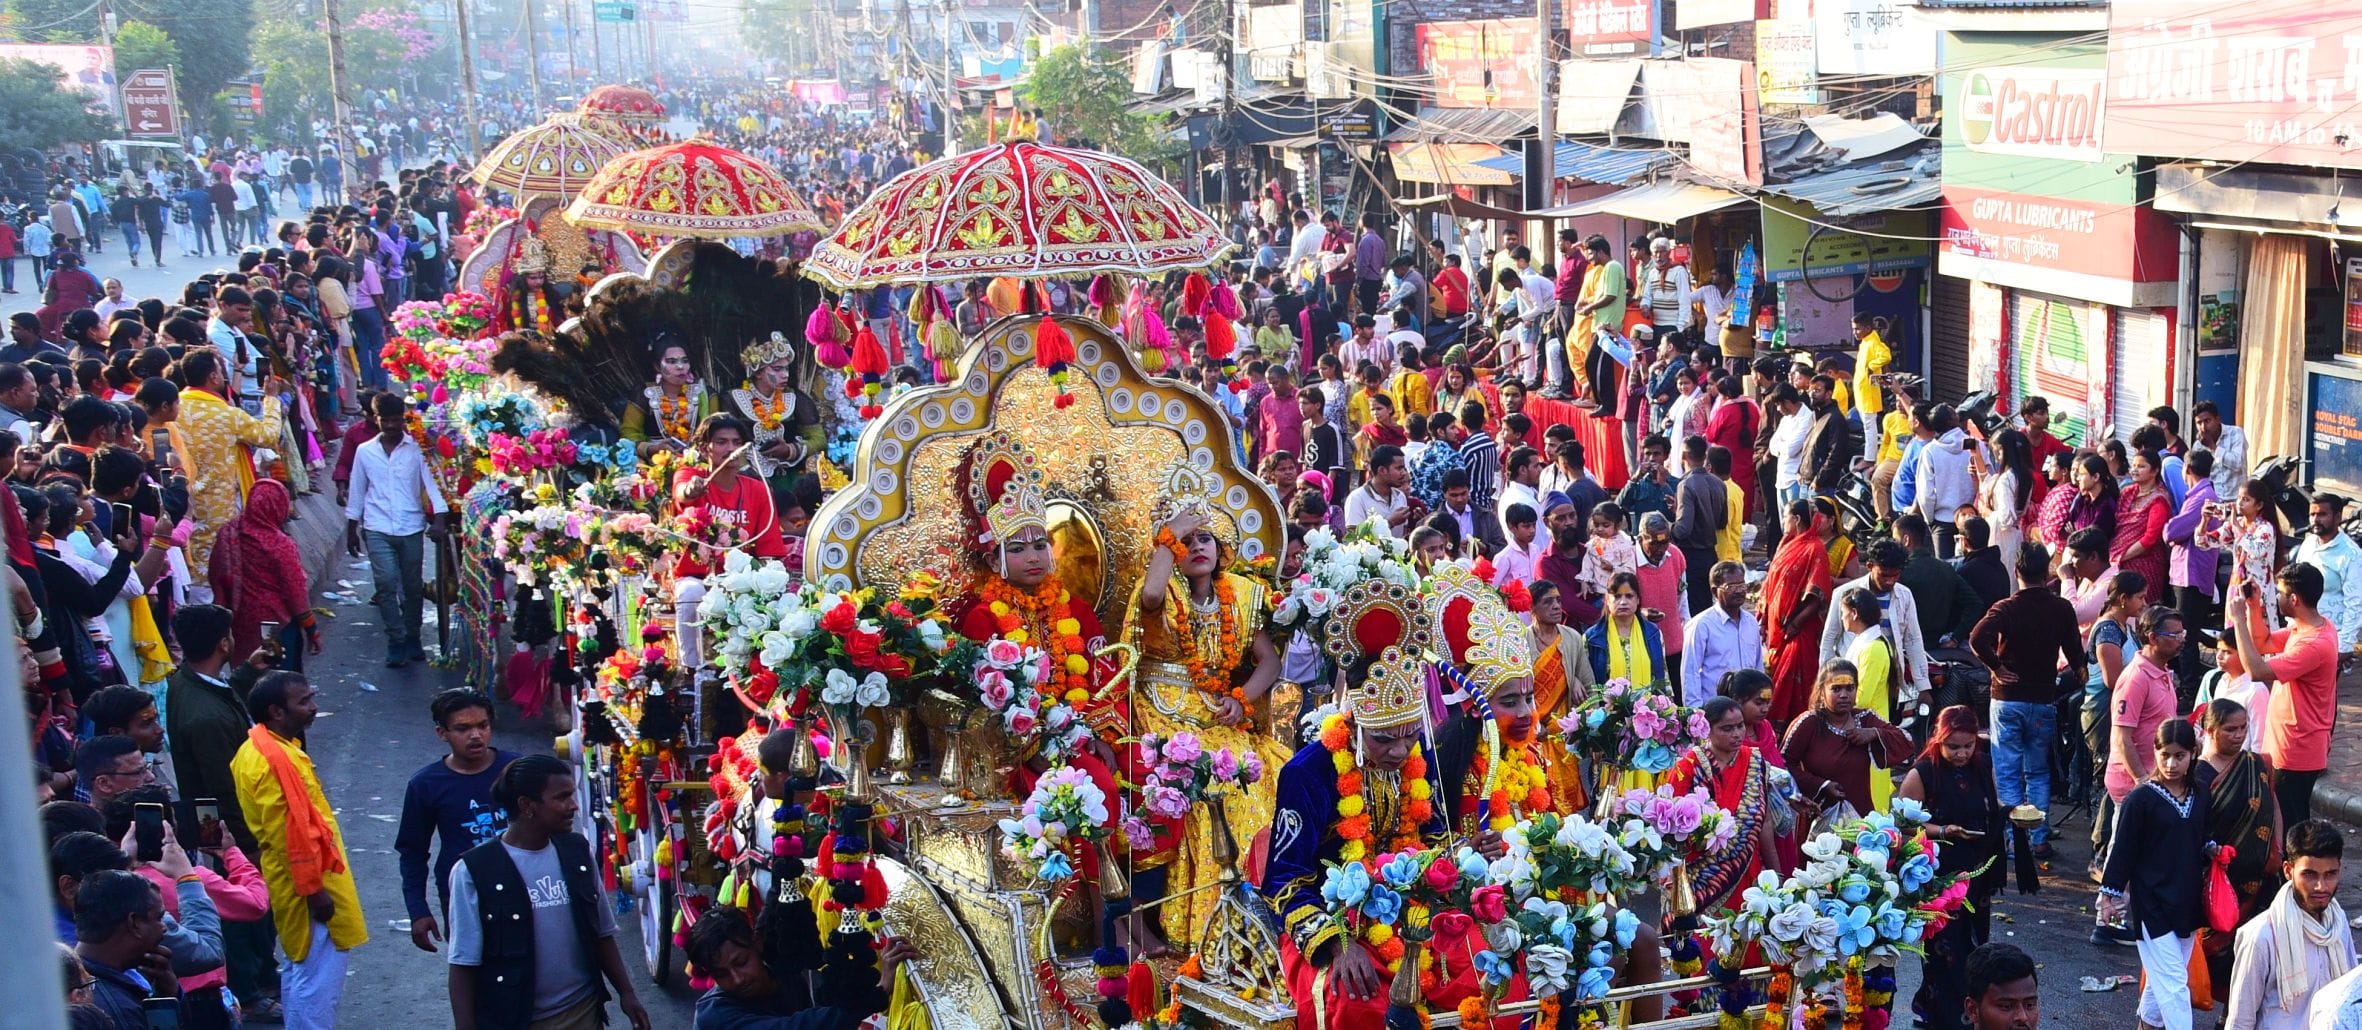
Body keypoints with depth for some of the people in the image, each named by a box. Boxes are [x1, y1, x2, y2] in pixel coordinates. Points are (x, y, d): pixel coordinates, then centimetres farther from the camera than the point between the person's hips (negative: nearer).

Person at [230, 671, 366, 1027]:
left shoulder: (268, 747, 9)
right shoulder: (272, 759, -24)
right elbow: (290, 835, -25)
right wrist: (314, 890, -21)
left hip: (305, 882, 11)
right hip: (308, 886, -11)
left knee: (300, 969, 20)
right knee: (319, 978, -5)